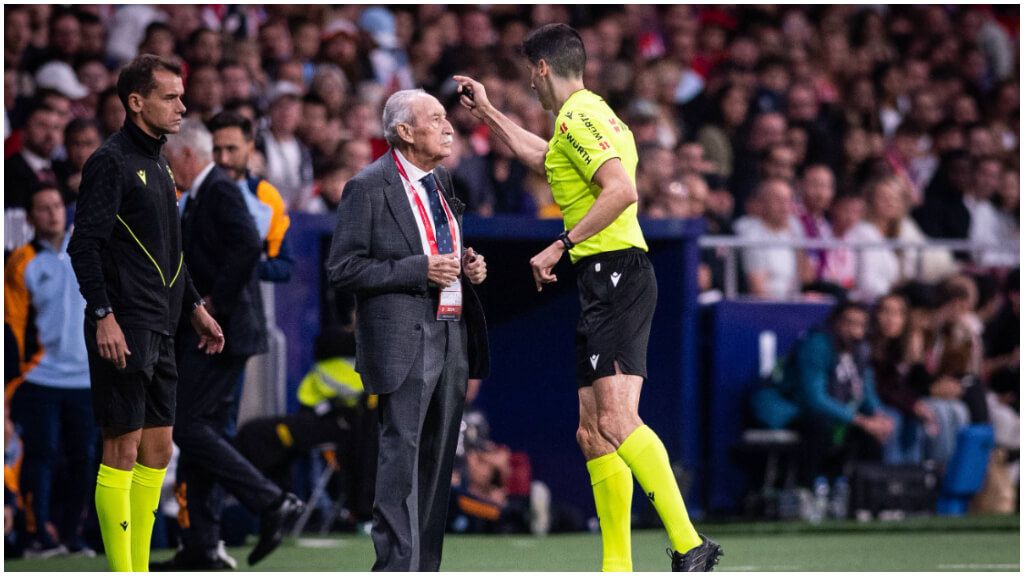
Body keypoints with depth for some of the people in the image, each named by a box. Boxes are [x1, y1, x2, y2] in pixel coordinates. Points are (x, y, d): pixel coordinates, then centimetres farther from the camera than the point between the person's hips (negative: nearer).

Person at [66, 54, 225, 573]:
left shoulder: (158, 164, 17)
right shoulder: (111, 161, -10)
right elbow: (84, 243, -16)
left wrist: (194, 307, 26)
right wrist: (103, 315, -22)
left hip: (159, 330, 9)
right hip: (123, 330, -9)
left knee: (158, 445, 9)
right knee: (124, 444, -7)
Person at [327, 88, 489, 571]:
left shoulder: (441, 181, 16)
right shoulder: (369, 187, -8)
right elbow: (343, 269, -12)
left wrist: (468, 267, 7)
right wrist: (419, 271, -18)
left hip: (452, 333, 8)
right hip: (403, 341, -8)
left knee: (438, 458, 9)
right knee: (402, 454, -11)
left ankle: (425, 565, 15)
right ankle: (398, 566, -12)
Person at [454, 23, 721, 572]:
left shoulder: (578, 118, -8)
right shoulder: (592, 116, 24)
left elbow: (622, 189, -23)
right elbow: (540, 156, 48)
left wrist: (561, 246, -18)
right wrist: (486, 111, 56)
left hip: (615, 273, -11)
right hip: (604, 284, 11)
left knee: (617, 421, -22)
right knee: (593, 434, 8)